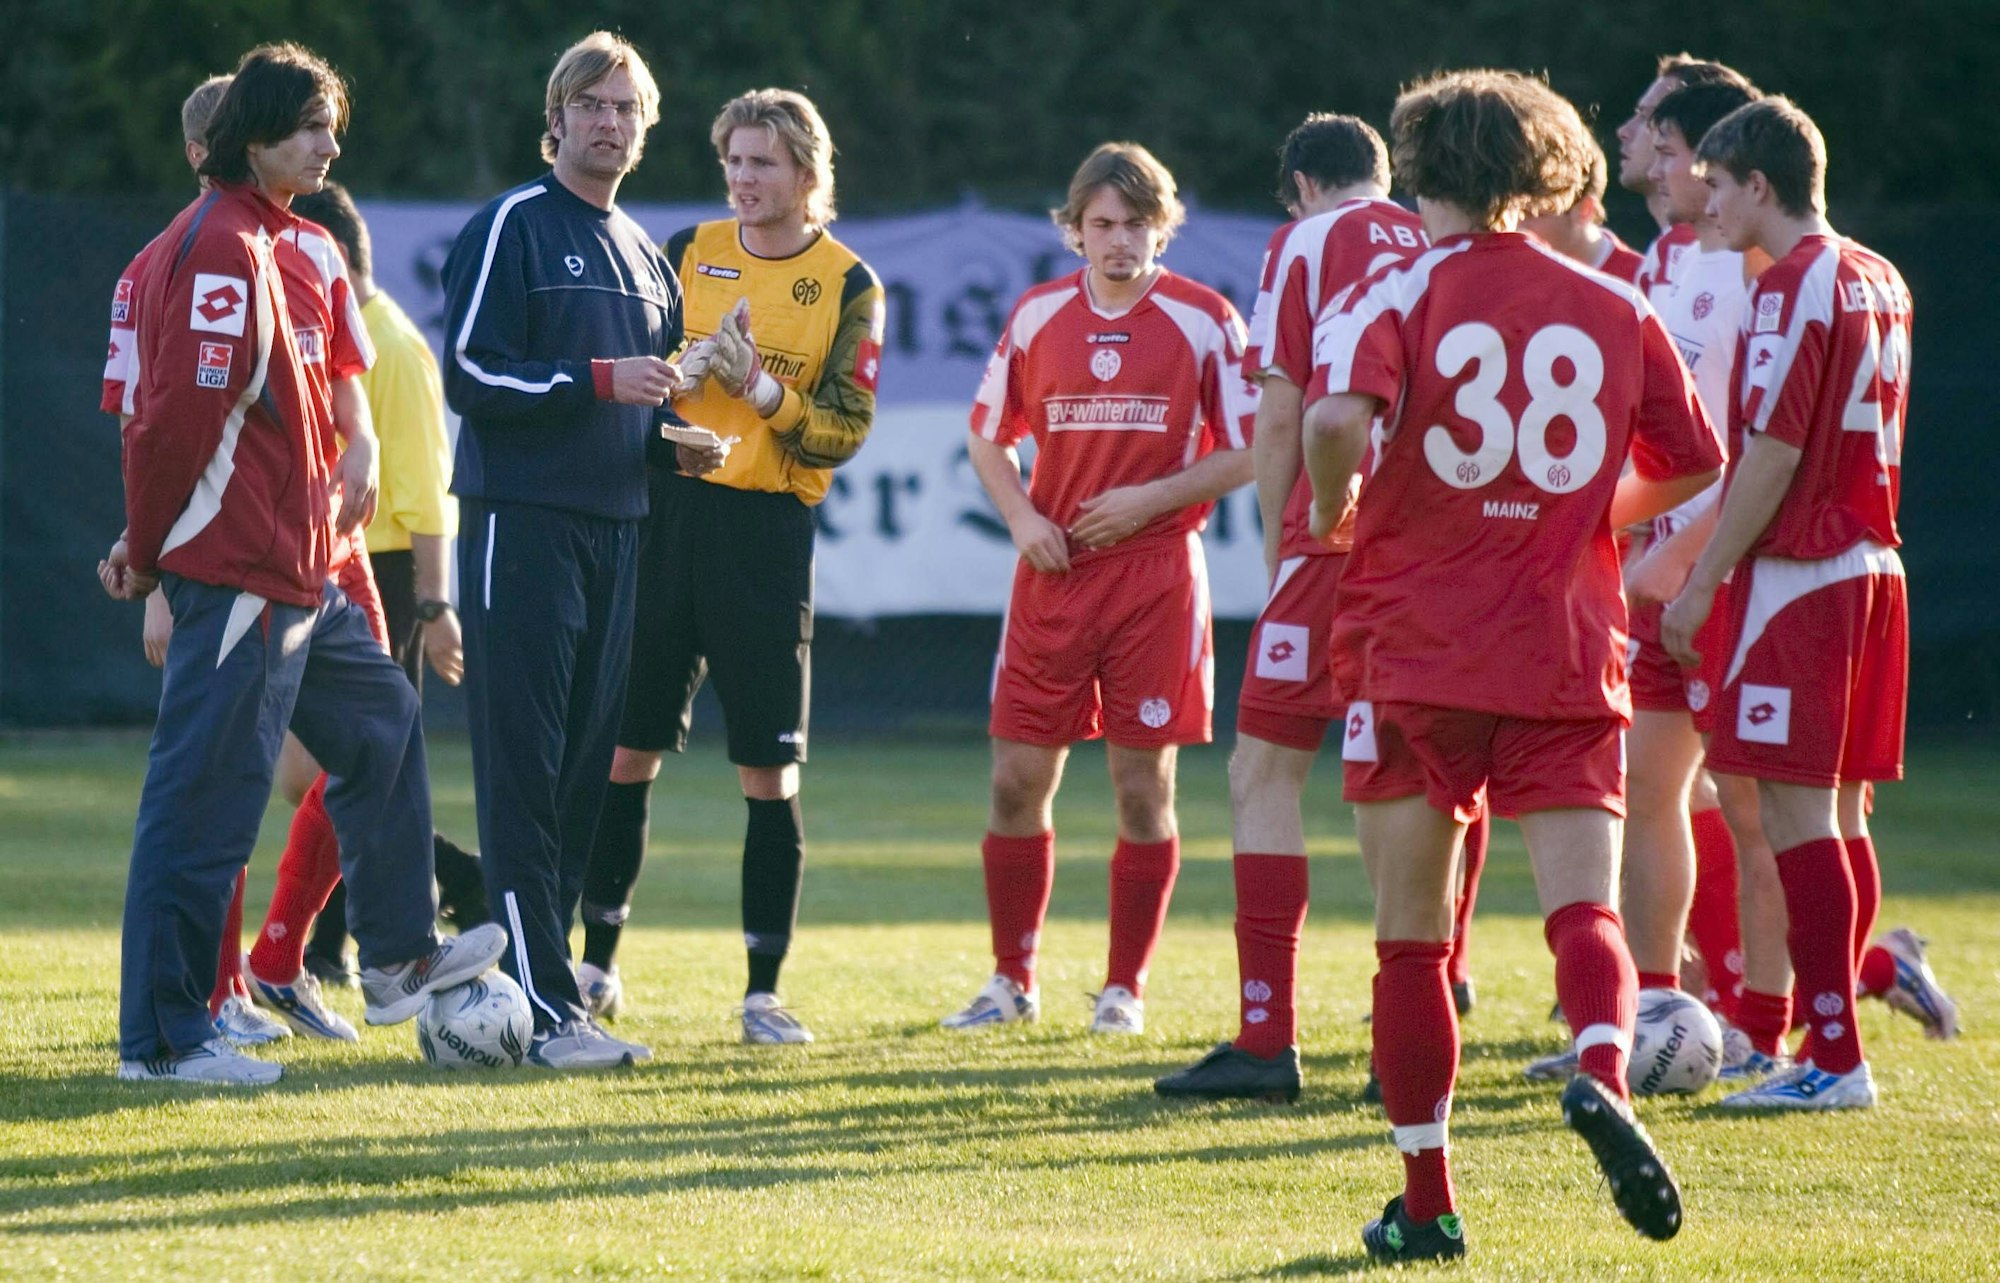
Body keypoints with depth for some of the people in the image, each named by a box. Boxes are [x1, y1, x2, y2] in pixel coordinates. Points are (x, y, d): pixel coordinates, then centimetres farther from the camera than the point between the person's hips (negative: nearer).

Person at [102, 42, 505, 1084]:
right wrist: (148, 551, -11)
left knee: (381, 719, 22)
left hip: (292, 571, 11)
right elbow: (181, 415, -20)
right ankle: (161, 1038, -4)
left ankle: (400, 958, 31)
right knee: (205, 803, -7)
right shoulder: (222, 249, -17)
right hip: (239, 570, -11)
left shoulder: (260, 244, 16)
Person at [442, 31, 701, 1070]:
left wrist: (680, 436, 7)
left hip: (615, 528, 8)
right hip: (520, 522, -8)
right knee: (522, 771, -10)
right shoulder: (511, 227, -4)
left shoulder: (643, 255, 19)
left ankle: (546, 973, 12)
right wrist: (596, 381, -17)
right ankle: (542, 1009, -14)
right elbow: (470, 375, -10)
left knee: (585, 768, 7)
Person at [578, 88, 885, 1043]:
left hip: (766, 531, -3)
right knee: (626, 747, 4)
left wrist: (770, 397, -20)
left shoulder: (849, 284, 1)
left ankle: (763, 990, 4)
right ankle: (597, 963, 15)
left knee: (768, 768, -3)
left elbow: (846, 430, -4)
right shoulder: (688, 253, 10)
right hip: (665, 508, 3)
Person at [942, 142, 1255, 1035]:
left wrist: (1151, 499, -12)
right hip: (1054, 573, 3)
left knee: (1144, 785, 0)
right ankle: (1012, 980, 13)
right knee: (1018, 781, 1)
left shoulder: (1204, 320, -2)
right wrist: (1021, 518, -1)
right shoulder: (1037, 316, 7)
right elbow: (987, 436, 16)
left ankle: (1125, 987, 9)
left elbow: (1245, 453, 0)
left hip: (1156, 573, -3)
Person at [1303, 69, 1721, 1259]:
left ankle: (1427, 1202, 8)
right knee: (1585, 904, -3)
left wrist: (1334, 512, -3)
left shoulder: (1396, 296, -4)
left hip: (1414, 654, -1)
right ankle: (1605, 1074, -35)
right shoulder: (1617, 307, 7)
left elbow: (1337, 420, -23)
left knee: (1412, 937, 7)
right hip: (1571, 655, 1)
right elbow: (1693, 464, 16)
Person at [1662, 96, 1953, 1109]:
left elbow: (1773, 453, -18)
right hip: (1871, 565, 9)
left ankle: (1832, 1057, -10)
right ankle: (1833, 1050, 14)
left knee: (1795, 812, -8)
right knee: (1836, 814, 11)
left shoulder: (1794, 288, -13)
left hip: (1796, 572, -9)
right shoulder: (1879, 283, 14)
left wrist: (1702, 580, -13)